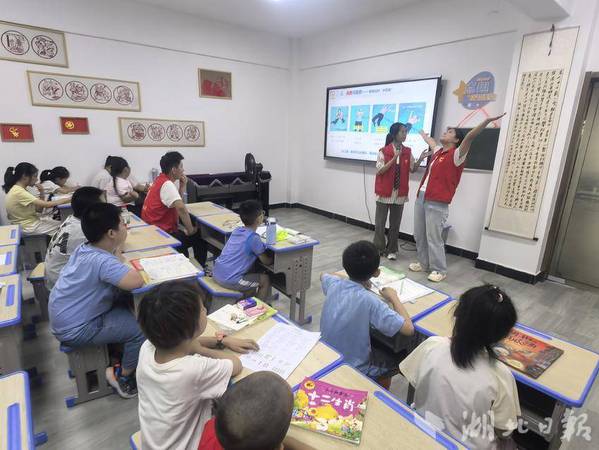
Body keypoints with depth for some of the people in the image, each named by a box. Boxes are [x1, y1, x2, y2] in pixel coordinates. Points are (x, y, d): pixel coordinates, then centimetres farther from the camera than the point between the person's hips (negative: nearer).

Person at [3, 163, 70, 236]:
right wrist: (69, 199, -26)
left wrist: (41, 193, -9)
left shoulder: (20, 189, 5)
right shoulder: (19, 192, -24)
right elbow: (46, 204, -29)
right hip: (28, 227, -9)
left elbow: (39, 209, 4)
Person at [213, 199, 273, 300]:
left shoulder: (237, 230, 5)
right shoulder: (254, 238, -15)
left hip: (217, 274, 8)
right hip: (229, 280, -8)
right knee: (265, 280, 8)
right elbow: (266, 261, -3)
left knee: (253, 273, 28)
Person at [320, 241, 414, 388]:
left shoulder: (334, 284, -13)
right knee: (401, 358, 21)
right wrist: (393, 297, -11)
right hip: (352, 369, -5)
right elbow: (408, 329, -25)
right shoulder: (369, 300, -30)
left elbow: (323, 275, 12)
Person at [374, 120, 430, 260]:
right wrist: (394, 158, -20)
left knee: (395, 223, 9)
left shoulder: (408, 151, 4)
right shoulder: (384, 151, -7)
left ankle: (391, 250, 20)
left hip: (400, 193, 3)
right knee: (380, 222, 6)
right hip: (384, 192, -3)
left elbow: (412, 169, 7)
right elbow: (379, 171, -12)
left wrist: (420, 159, -10)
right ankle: (378, 248, 19)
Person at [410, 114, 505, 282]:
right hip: (421, 198, 8)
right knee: (419, 235, 14)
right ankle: (423, 263, 29)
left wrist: (487, 121, -31)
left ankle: (439, 270, 10)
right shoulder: (438, 151, 17)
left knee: (434, 238, -4)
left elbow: (470, 137, -20)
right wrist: (422, 133, 55)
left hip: (437, 204, -8)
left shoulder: (456, 155, -4)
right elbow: (430, 141, 38)